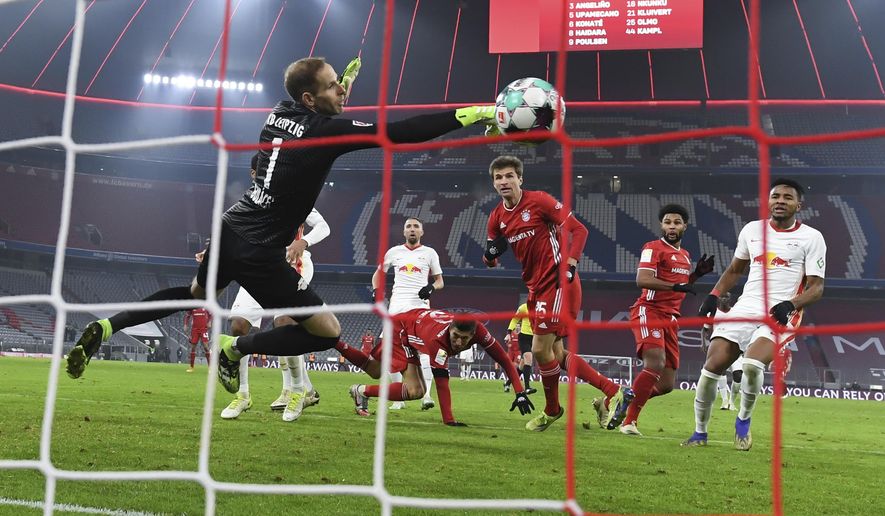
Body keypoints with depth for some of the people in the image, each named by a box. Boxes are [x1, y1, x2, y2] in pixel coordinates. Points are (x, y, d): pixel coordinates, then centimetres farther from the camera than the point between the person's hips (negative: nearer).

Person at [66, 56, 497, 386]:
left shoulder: (281, 113, 5)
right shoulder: (326, 130, -17)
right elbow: (400, 133, -22)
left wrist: (341, 84, 28)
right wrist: (469, 115, -20)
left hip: (231, 228, 8)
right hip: (258, 251, -8)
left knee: (195, 293, 36)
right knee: (327, 332, -2)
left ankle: (106, 327, 28)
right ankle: (235, 349, 5)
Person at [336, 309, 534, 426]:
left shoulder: (478, 329, -32)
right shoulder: (438, 338, -46)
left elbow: (503, 359, -26)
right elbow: (441, 381, -48)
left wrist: (520, 392, -33)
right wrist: (448, 420, -50)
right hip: (401, 329, -7)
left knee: (374, 371, 23)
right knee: (415, 390, -22)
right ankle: (363, 391, -5)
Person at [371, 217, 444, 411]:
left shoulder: (429, 253, 10)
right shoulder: (394, 252, 14)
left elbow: (440, 281, 13)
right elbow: (379, 273, 25)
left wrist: (431, 288, -10)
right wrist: (376, 290, 5)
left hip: (420, 304, -2)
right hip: (397, 305, 2)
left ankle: (426, 395, -20)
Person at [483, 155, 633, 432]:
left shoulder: (539, 200, -11)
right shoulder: (496, 217, 8)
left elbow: (578, 229, -10)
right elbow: (491, 260, 15)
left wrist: (570, 264, -20)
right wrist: (491, 254, -8)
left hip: (558, 282, -8)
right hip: (536, 287, 8)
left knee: (540, 349, -9)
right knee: (555, 353, 7)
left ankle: (552, 410, 16)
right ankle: (613, 392, 15)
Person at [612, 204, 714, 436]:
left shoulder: (685, 255, 21)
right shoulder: (653, 248, -4)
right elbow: (642, 280, -18)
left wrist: (697, 274, 14)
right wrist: (675, 286, -26)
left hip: (671, 319, 8)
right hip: (649, 311, -8)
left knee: (666, 385, 5)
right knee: (655, 363, -29)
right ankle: (629, 421, -18)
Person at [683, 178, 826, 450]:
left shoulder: (811, 238, 1)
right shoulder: (752, 229, 13)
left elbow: (816, 287, -1)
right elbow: (734, 270, 24)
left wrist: (790, 304, -19)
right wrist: (714, 295, 9)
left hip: (780, 314, -4)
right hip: (745, 307, 4)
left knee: (752, 364, -30)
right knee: (713, 365, -11)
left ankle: (743, 421, -1)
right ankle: (700, 432, 9)